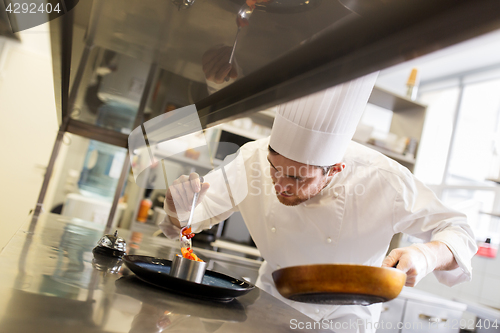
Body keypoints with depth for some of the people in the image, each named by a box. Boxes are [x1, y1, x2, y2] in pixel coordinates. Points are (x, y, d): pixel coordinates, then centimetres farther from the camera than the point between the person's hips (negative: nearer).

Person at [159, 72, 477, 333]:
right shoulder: (253, 159, -24)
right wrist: (180, 212, -35)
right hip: (270, 307, 0)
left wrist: (428, 256, -37)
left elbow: (457, 231, -15)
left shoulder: (384, 181, -29)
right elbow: (198, 212, -11)